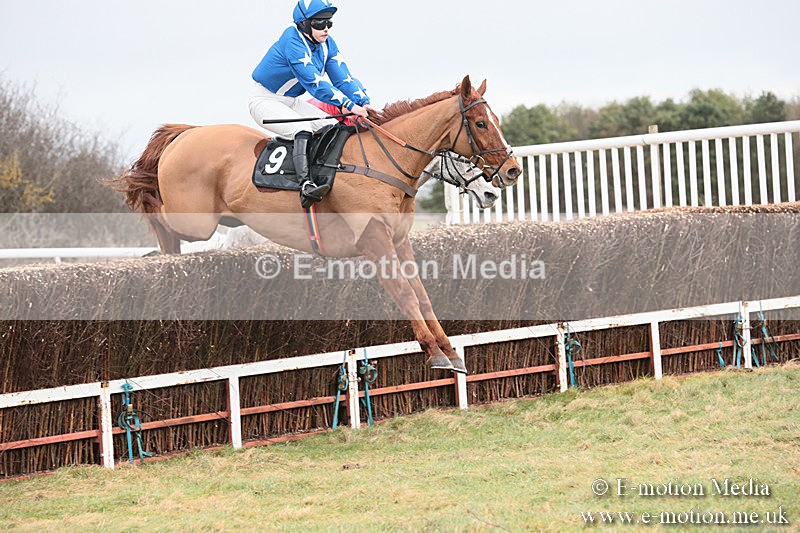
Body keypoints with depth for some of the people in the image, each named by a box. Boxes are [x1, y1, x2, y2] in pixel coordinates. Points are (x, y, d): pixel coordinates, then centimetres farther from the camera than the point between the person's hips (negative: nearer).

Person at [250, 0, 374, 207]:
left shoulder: (327, 43, -2)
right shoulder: (292, 41, -28)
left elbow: (342, 77, -7)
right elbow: (312, 81, -36)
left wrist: (362, 102, -24)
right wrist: (347, 104, -43)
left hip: (292, 102, 9)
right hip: (265, 101, -9)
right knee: (303, 128, -32)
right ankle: (305, 185, -45)